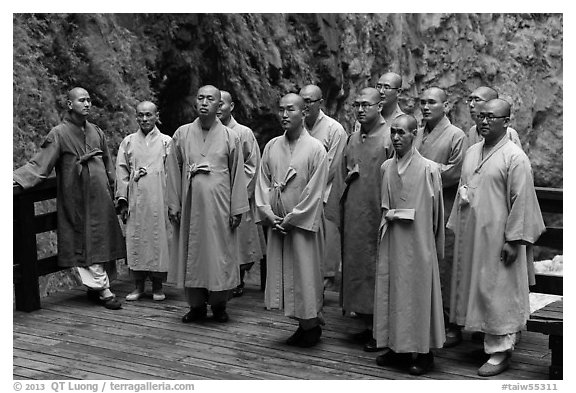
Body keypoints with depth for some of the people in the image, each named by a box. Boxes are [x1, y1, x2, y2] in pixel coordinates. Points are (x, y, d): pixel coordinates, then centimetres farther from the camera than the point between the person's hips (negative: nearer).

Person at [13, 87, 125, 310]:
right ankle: (103, 289, 2)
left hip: (100, 197, 5)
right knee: (87, 243, -3)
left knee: (103, 241, 5)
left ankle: (97, 288, 16)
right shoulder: (59, 134, -4)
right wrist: (17, 178, -21)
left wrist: (111, 190, 16)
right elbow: (40, 163, -9)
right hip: (76, 199, -5)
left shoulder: (96, 132, 12)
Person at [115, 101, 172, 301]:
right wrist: (122, 201, 1)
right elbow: (121, 172, 8)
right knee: (135, 241, 3)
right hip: (135, 200, 2)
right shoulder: (128, 142, 9)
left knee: (159, 241, 0)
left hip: (159, 201, -2)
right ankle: (138, 286, 13)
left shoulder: (166, 142, 4)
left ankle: (157, 286, 11)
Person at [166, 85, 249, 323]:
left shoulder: (230, 137, 2)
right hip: (190, 203, 2)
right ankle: (196, 305, 17)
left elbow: (238, 174, 1)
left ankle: (218, 304, 16)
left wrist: (237, 209, -3)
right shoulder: (182, 134, 5)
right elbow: (173, 171, 6)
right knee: (191, 254, 6)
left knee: (220, 254, 2)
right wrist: (174, 205, 1)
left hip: (219, 205, -1)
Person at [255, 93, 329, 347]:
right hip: (276, 223, 5)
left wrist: (292, 218, -12)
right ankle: (303, 325, 22)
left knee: (305, 274, 1)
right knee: (282, 275, 9)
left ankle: (312, 327, 15)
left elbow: (314, 192, -11)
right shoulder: (271, 147, 7)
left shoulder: (315, 149, -8)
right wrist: (267, 212, -5)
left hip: (303, 224, -5)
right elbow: (263, 182, 8)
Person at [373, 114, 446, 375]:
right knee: (390, 291, 8)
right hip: (391, 241, 5)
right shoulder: (386, 167, 7)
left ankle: (423, 353, 10)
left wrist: (398, 214, -6)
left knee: (418, 292, 0)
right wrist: (389, 214, -2)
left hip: (417, 242, -5)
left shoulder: (428, 169, -9)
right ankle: (396, 347, 20)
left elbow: (434, 210, -5)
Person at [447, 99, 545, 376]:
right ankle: (489, 340, 24)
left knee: (498, 293, -1)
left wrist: (514, 239, -17)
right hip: (470, 235, 7)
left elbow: (521, 201, -14)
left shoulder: (515, 158, -11)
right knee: (473, 288, 12)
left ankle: (500, 351, 9)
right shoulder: (471, 152, 11)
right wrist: (456, 227, 15)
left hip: (497, 236, -7)